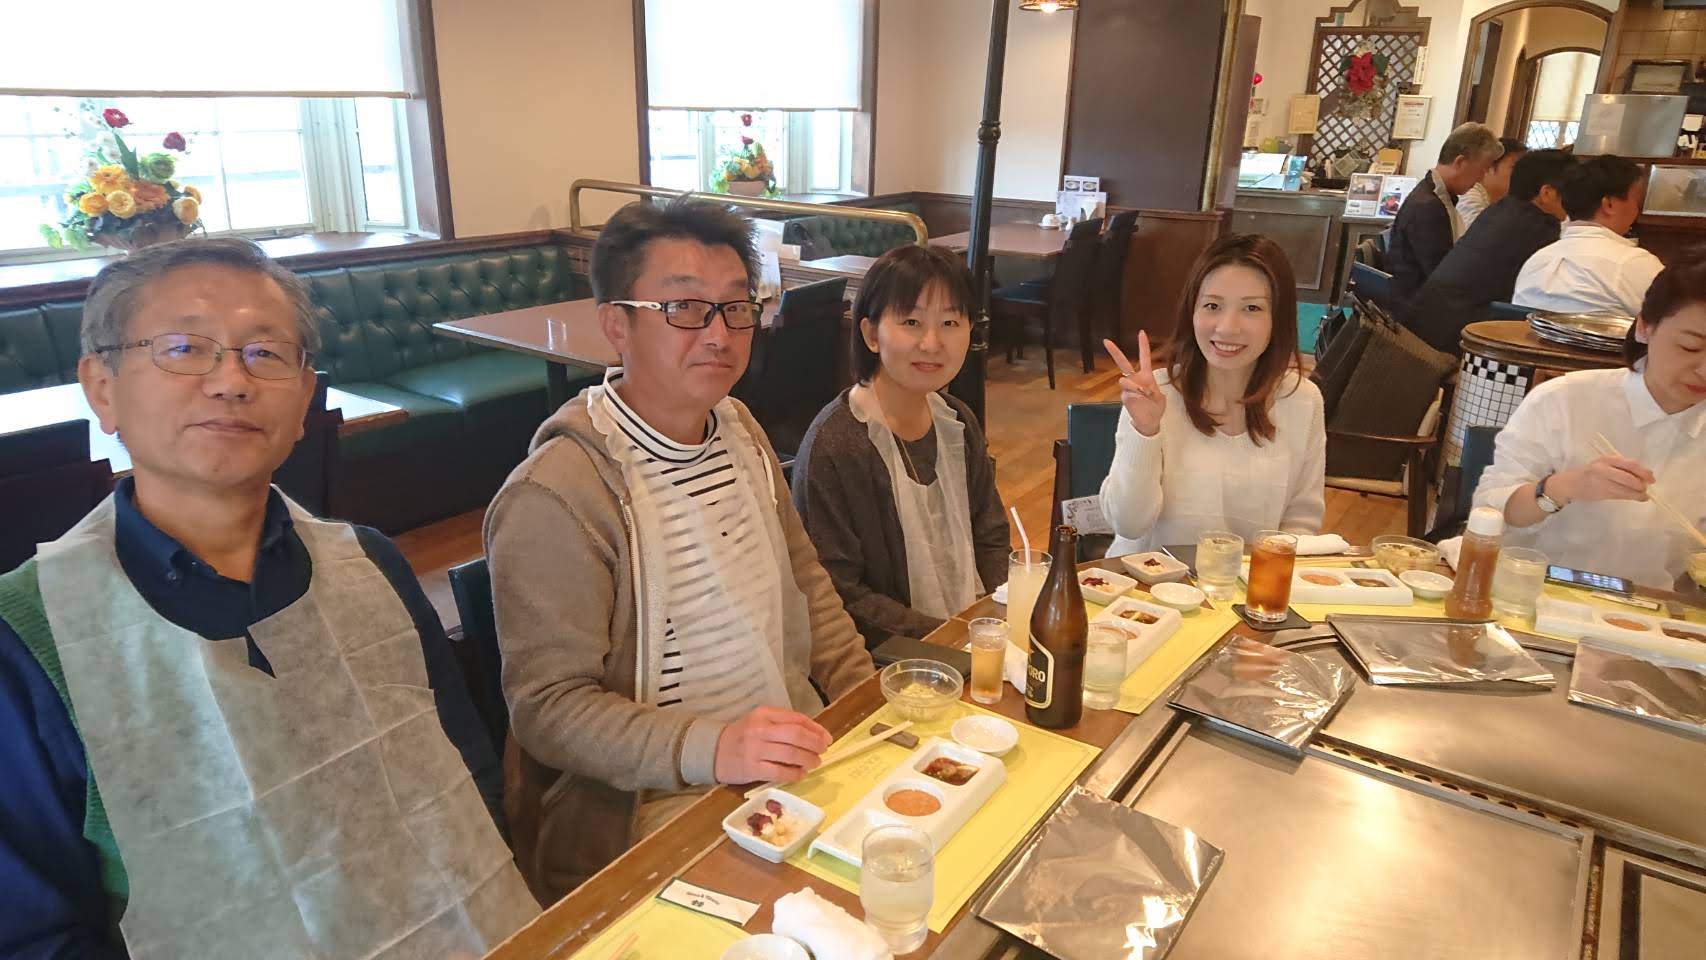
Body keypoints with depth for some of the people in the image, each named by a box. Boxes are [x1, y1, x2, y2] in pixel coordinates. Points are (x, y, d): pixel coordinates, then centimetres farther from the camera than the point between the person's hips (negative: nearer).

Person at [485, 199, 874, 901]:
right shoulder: (552, 498, -18)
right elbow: (548, 706, -17)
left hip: (790, 758, 8)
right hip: (661, 808, -7)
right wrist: (712, 748, -30)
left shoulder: (739, 429, 8)